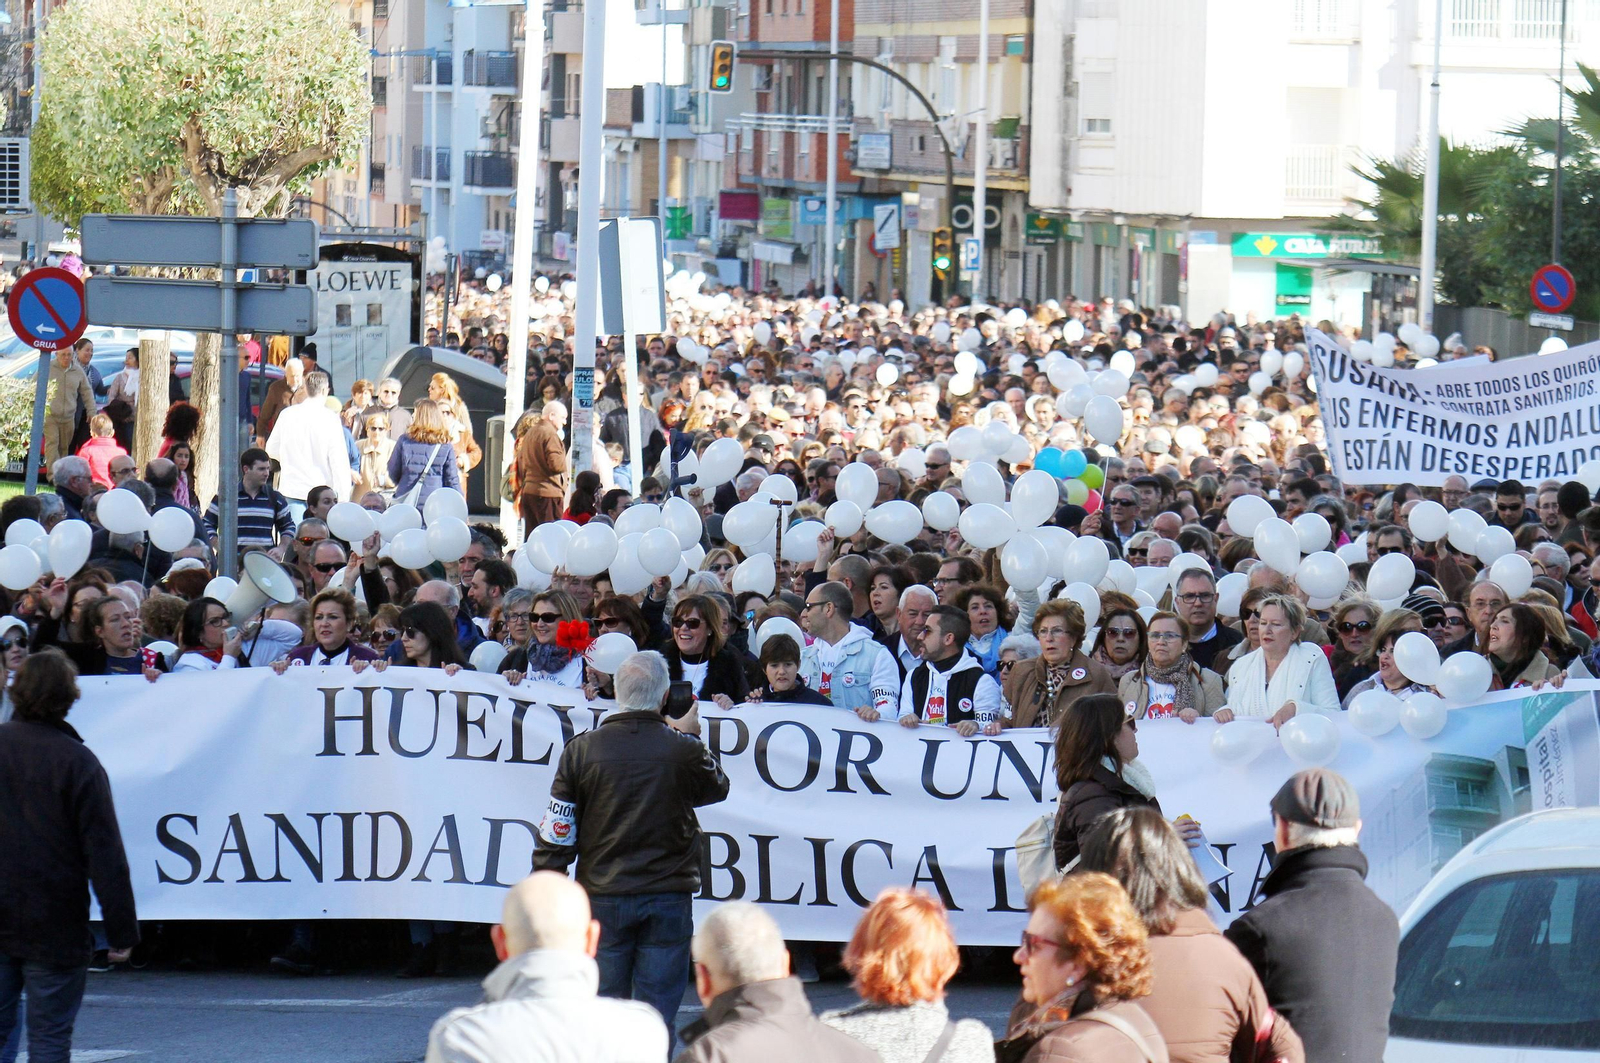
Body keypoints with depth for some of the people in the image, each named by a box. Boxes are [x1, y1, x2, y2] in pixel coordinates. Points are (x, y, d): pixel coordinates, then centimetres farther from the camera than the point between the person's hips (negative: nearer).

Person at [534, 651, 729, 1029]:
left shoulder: (582, 750, -5)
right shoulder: (685, 750, -8)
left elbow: (555, 837, -2)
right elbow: (717, 788, 15)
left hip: (603, 897, 1)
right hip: (668, 897, -1)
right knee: (657, 1012, 3)